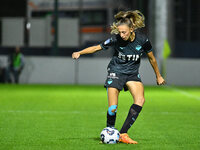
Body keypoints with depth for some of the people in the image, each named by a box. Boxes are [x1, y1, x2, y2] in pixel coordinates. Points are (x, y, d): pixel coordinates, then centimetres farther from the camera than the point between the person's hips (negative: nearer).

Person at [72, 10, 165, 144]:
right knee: (113, 108, -13)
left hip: (132, 73, 2)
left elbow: (152, 58, 0)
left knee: (140, 100, -22)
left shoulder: (142, 40, -16)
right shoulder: (116, 39, -19)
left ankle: (123, 134, -19)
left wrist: (158, 76, 11)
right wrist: (80, 53, -22)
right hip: (116, 72, -2)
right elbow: (97, 47, -8)